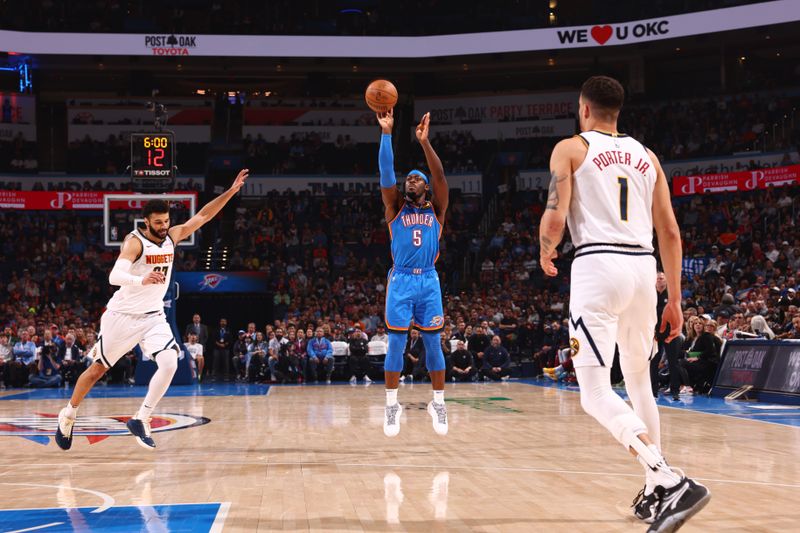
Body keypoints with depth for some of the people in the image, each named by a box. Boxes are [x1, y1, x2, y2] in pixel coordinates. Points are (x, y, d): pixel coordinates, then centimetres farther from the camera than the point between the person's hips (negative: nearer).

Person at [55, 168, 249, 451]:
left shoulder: (172, 236, 1)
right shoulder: (135, 241, -19)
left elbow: (203, 216, 6)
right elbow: (114, 276, -33)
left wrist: (231, 191, -4)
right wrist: (141, 280, -53)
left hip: (153, 316, 5)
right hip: (122, 315, -5)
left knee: (170, 363, -17)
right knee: (98, 369, 9)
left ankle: (140, 420, -6)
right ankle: (68, 415, 32)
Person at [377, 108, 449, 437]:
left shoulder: (436, 209, 8)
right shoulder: (396, 208, 7)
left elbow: (440, 176, -7)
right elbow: (386, 173, -6)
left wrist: (424, 142, -18)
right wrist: (386, 133, -15)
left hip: (429, 280, 1)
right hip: (401, 280, -1)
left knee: (433, 342, 3)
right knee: (396, 342, -3)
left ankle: (438, 404, 10)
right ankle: (392, 405, 4)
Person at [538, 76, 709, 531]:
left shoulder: (570, 148, 6)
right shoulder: (646, 156, 18)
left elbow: (555, 219, -6)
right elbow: (670, 232, 14)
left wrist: (546, 255, 16)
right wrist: (674, 299, 19)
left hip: (598, 266, -5)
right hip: (643, 267, 6)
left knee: (597, 394, -7)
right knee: (640, 383, 21)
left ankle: (672, 483, -24)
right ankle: (656, 493, 23)